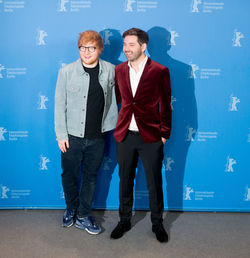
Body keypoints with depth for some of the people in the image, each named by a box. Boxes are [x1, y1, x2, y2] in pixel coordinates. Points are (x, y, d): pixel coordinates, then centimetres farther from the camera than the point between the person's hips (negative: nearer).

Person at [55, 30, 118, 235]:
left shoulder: (110, 70, -2)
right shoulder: (67, 72, -6)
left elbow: (112, 100, 8)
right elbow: (60, 105, -4)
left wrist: (112, 127, 7)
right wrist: (61, 135, -6)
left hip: (97, 136, 1)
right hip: (72, 136, -1)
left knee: (91, 176, 13)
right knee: (69, 175, 13)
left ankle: (83, 216, 31)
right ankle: (71, 209, 39)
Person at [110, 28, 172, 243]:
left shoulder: (160, 71, -6)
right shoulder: (119, 70, 6)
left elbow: (166, 105, -2)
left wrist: (164, 134, -4)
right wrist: (118, 129, 8)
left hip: (151, 137, -3)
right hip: (125, 136, 4)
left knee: (154, 183, 9)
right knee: (125, 181, 15)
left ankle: (157, 224, 29)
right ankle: (124, 221, 34)